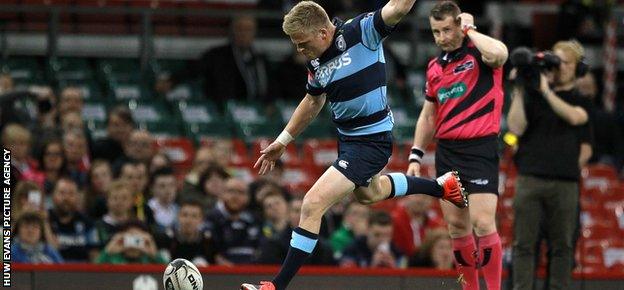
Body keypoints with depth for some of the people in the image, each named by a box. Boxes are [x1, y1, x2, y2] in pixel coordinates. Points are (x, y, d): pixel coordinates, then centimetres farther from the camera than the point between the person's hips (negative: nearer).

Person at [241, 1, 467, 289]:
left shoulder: (361, 32, -22)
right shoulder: (315, 62, 0)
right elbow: (313, 102, 18)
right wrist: (282, 141, 22)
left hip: (372, 141, -10)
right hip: (347, 137, 10)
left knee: (312, 205, -16)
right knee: (368, 193, 36)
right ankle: (443, 186, 56)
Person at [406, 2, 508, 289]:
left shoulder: (478, 53, -6)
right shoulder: (434, 67, 14)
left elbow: (499, 53, -32)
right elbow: (428, 117, 23)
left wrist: (469, 30, -16)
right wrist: (415, 156, 16)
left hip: (479, 149, -7)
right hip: (446, 151, 7)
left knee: (483, 224, -15)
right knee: (457, 226, 7)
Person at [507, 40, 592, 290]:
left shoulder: (581, 101, 12)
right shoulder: (531, 96, 10)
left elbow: (574, 117, -10)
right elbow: (516, 128, -1)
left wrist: (546, 90, -11)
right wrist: (518, 92, -6)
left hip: (565, 182, 1)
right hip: (530, 178, 0)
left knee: (562, 245, 1)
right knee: (524, 243, -3)